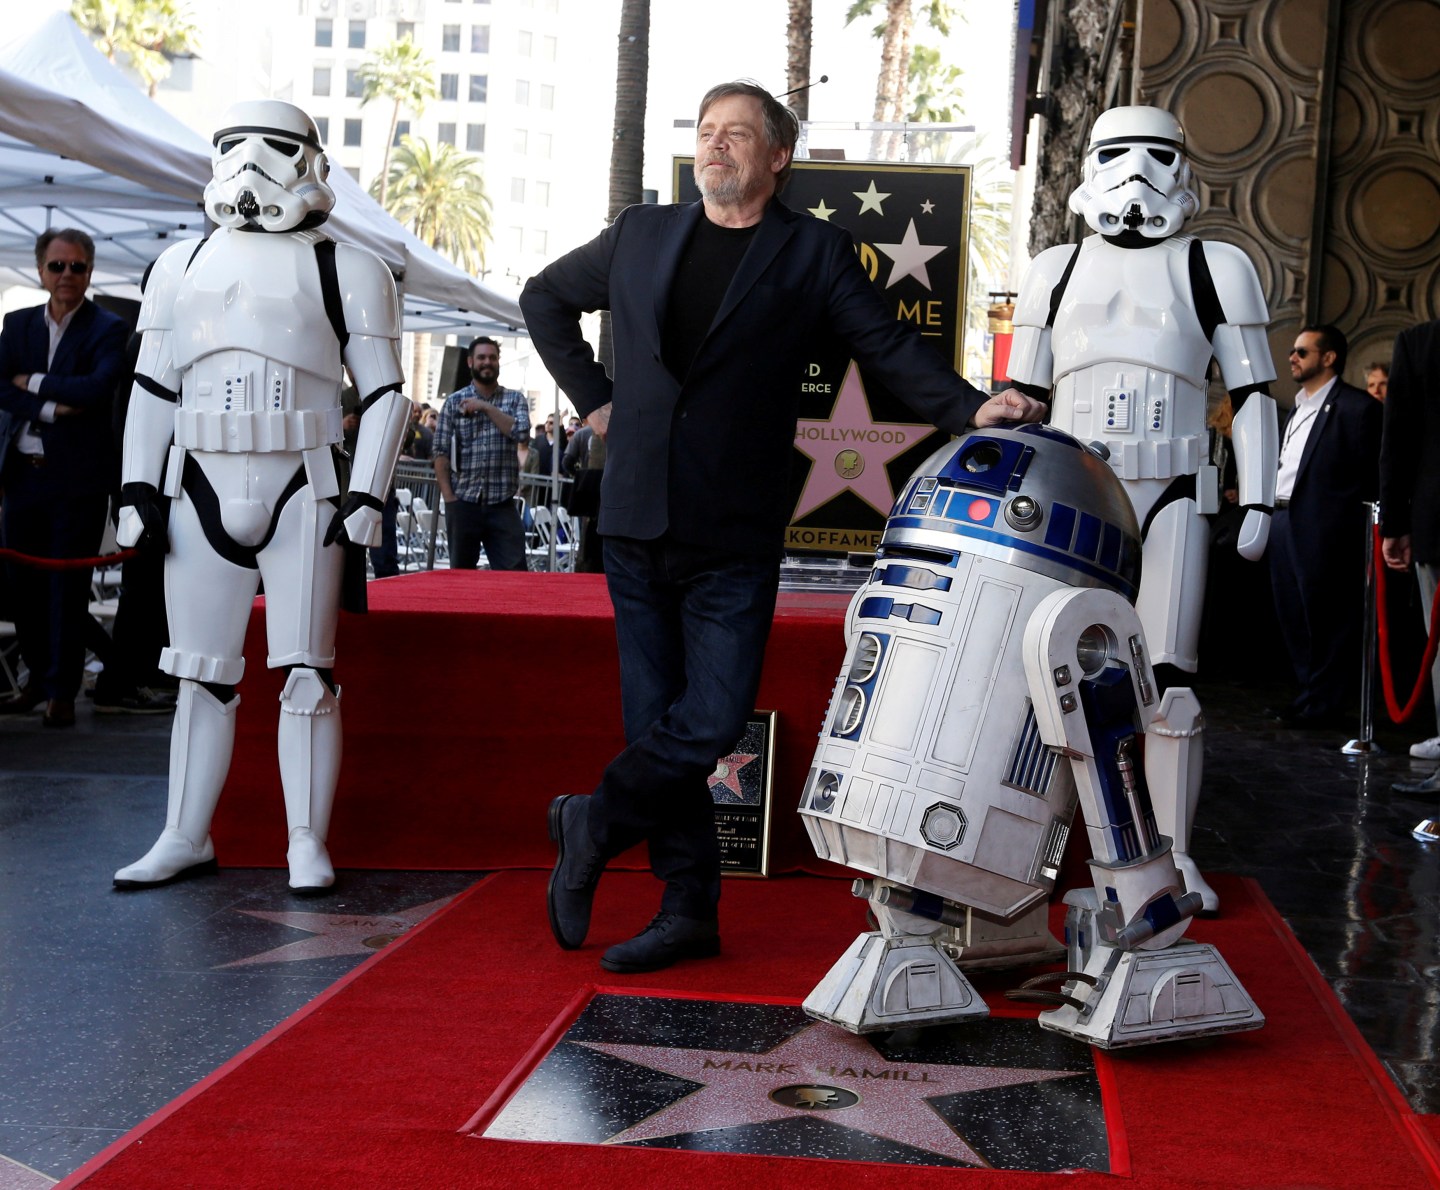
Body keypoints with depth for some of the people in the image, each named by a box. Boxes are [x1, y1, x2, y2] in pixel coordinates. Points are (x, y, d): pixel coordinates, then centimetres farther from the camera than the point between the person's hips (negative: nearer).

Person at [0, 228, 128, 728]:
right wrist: (53, 408, -14)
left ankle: (63, 691, 6)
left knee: (68, 585, -2)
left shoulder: (108, 330, -3)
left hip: (78, 479, -5)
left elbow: (97, 389, -19)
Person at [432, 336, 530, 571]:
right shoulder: (454, 402, 5)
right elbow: (440, 451, 2)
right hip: (463, 503, 0)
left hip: (503, 504, 0)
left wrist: (487, 408, -10)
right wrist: (448, 496, -7)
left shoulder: (515, 399, 10)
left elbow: (521, 431, -9)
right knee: (460, 574, 7)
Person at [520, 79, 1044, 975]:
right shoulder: (640, 235, 12)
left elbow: (891, 347, -2)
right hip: (637, 524, 3)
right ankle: (689, 909, 14)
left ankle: (594, 824, 15)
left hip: (736, 539, -3)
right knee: (660, 721, 5)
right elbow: (545, 298, 26)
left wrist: (971, 408, -18)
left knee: (713, 720, -9)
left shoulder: (816, 253, 4)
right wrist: (591, 396, 15)